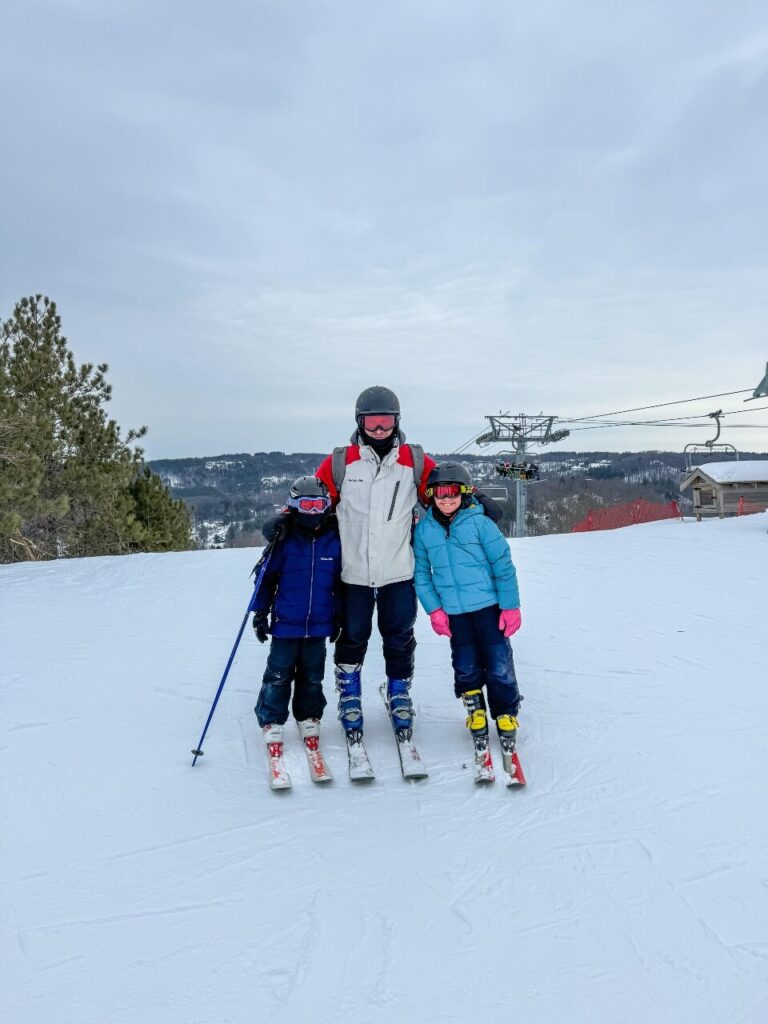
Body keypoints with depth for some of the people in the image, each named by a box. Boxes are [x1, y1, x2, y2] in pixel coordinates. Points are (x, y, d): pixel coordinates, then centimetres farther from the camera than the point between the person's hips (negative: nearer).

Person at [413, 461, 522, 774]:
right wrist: (434, 609, 1)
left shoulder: (480, 523, -9)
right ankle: (476, 716, 29)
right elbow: (421, 573, 7)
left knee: (499, 667, 1)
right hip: (453, 612, 3)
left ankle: (506, 720, 19)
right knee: (466, 670, 10)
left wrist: (510, 606, -6)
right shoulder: (424, 529, 1)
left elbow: (503, 566, -6)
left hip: (488, 605, -3)